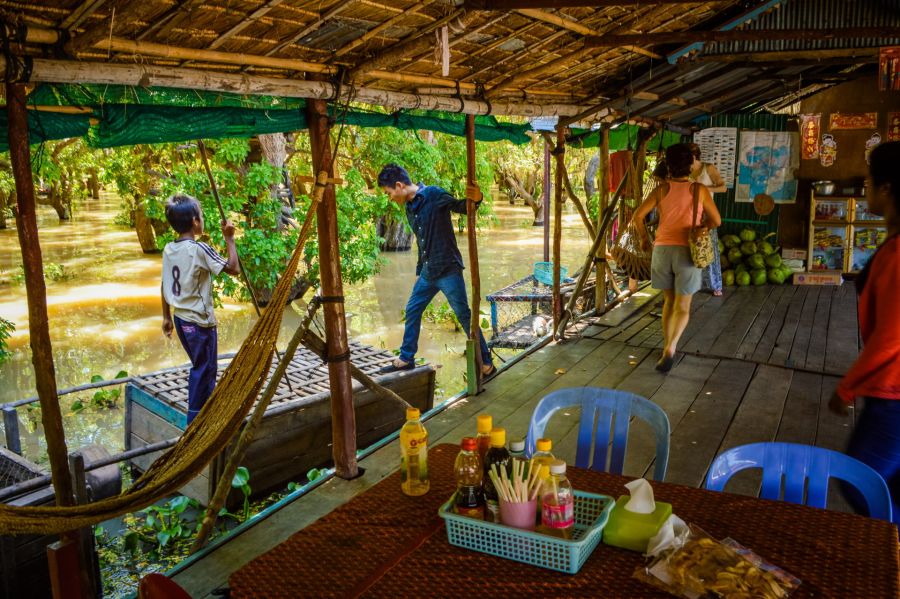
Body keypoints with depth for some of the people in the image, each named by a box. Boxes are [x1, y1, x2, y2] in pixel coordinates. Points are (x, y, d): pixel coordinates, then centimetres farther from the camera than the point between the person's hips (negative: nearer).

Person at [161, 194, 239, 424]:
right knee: (203, 369, 6)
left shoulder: (168, 249, 3)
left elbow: (165, 286, 10)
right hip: (199, 321, -8)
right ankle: (195, 420, 13)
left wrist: (166, 316, 18)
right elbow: (234, 268, -17)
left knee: (202, 366, 21)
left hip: (181, 318, 8)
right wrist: (229, 238, -9)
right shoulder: (199, 249, -19)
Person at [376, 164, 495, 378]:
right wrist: (419, 270, 21)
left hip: (448, 270, -8)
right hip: (427, 272, 8)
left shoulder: (433, 194, -12)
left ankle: (487, 363, 9)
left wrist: (475, 198, -31)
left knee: (464, 316, -2)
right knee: (412, 310, 14)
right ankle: (406, 358, 30)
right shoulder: (409, 207, 11)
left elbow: (461, 207, -9)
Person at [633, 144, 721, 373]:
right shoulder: (699, 189, -1)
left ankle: (667, 348, 21)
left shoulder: (662, 189, 3)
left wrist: (644, 238, 15)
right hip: (687, 251, -2)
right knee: (682, 307, 3)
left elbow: (638, 215, -1)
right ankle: (670, 349, -19)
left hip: (662, 250, 2)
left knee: (669, 301, 20)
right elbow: (716, 220, 4)